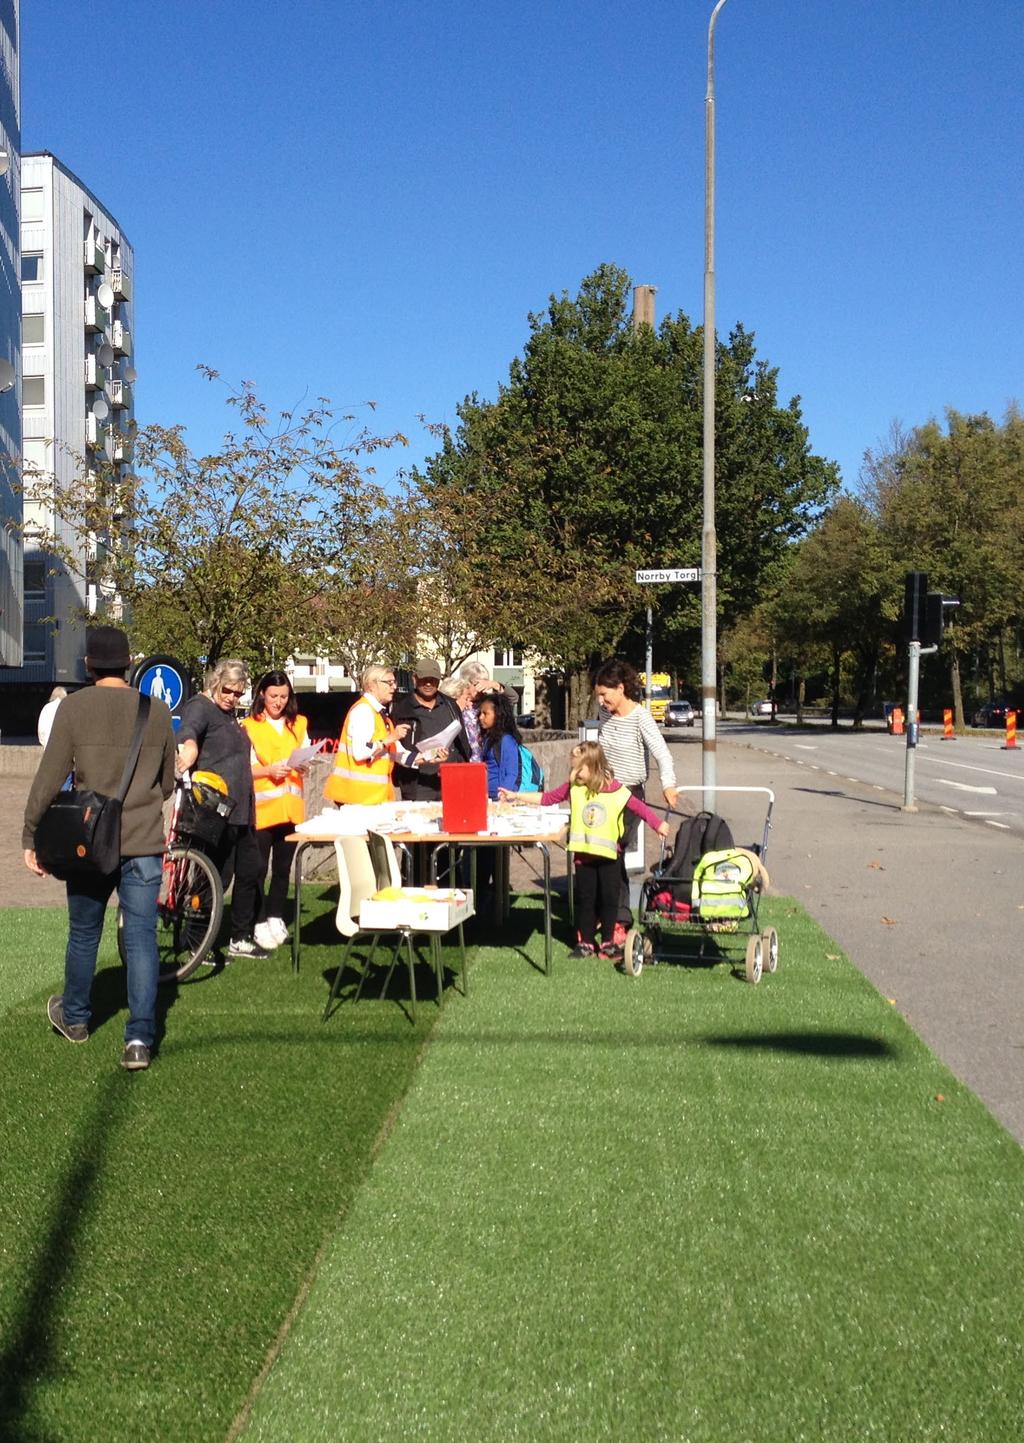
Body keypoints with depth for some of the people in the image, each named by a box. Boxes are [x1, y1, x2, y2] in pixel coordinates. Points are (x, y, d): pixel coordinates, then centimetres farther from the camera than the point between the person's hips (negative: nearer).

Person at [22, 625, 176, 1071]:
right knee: (141, 938, 3)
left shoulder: (73, 707, -7)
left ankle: (74, 1018, 36)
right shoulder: (157, 711, 1)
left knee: (83, 934, 16)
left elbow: (49, 780, -7)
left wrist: (31, 837, 3)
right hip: (144, 844, 1)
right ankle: (139, 1037, -4)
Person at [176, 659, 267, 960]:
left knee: (251, 871, 13)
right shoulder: (200, 707, -8)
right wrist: (188, 746, -53)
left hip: (240, 810, 10)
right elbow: (187, 731, -32)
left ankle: (242, 938, 24)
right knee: (217, 875, -5)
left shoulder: (228, 714, 19)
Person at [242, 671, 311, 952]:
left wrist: (304, 766, -7)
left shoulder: (298, 724, 14)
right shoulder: (250, 726, 0)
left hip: (291, 807, 4)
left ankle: (276, 917, 20)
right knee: (259, 868, -4)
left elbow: (306, 761, 15)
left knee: (283, 866, 9)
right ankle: (259, 923, 3)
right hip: (261, 807, -4)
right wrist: (268, 770, -19)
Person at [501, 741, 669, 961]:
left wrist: (658, 824, -1)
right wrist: (516, 796, 1)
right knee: (585, 899, 8)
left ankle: (608, 941, 19)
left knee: (609, 899, 6)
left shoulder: (616, 790, -9)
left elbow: (638, 807, 0)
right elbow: (547, 798, 3)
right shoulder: (573, 788, -2)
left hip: (608, 854, -2)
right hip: (583, 854, 2)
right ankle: (586, 942, 18)